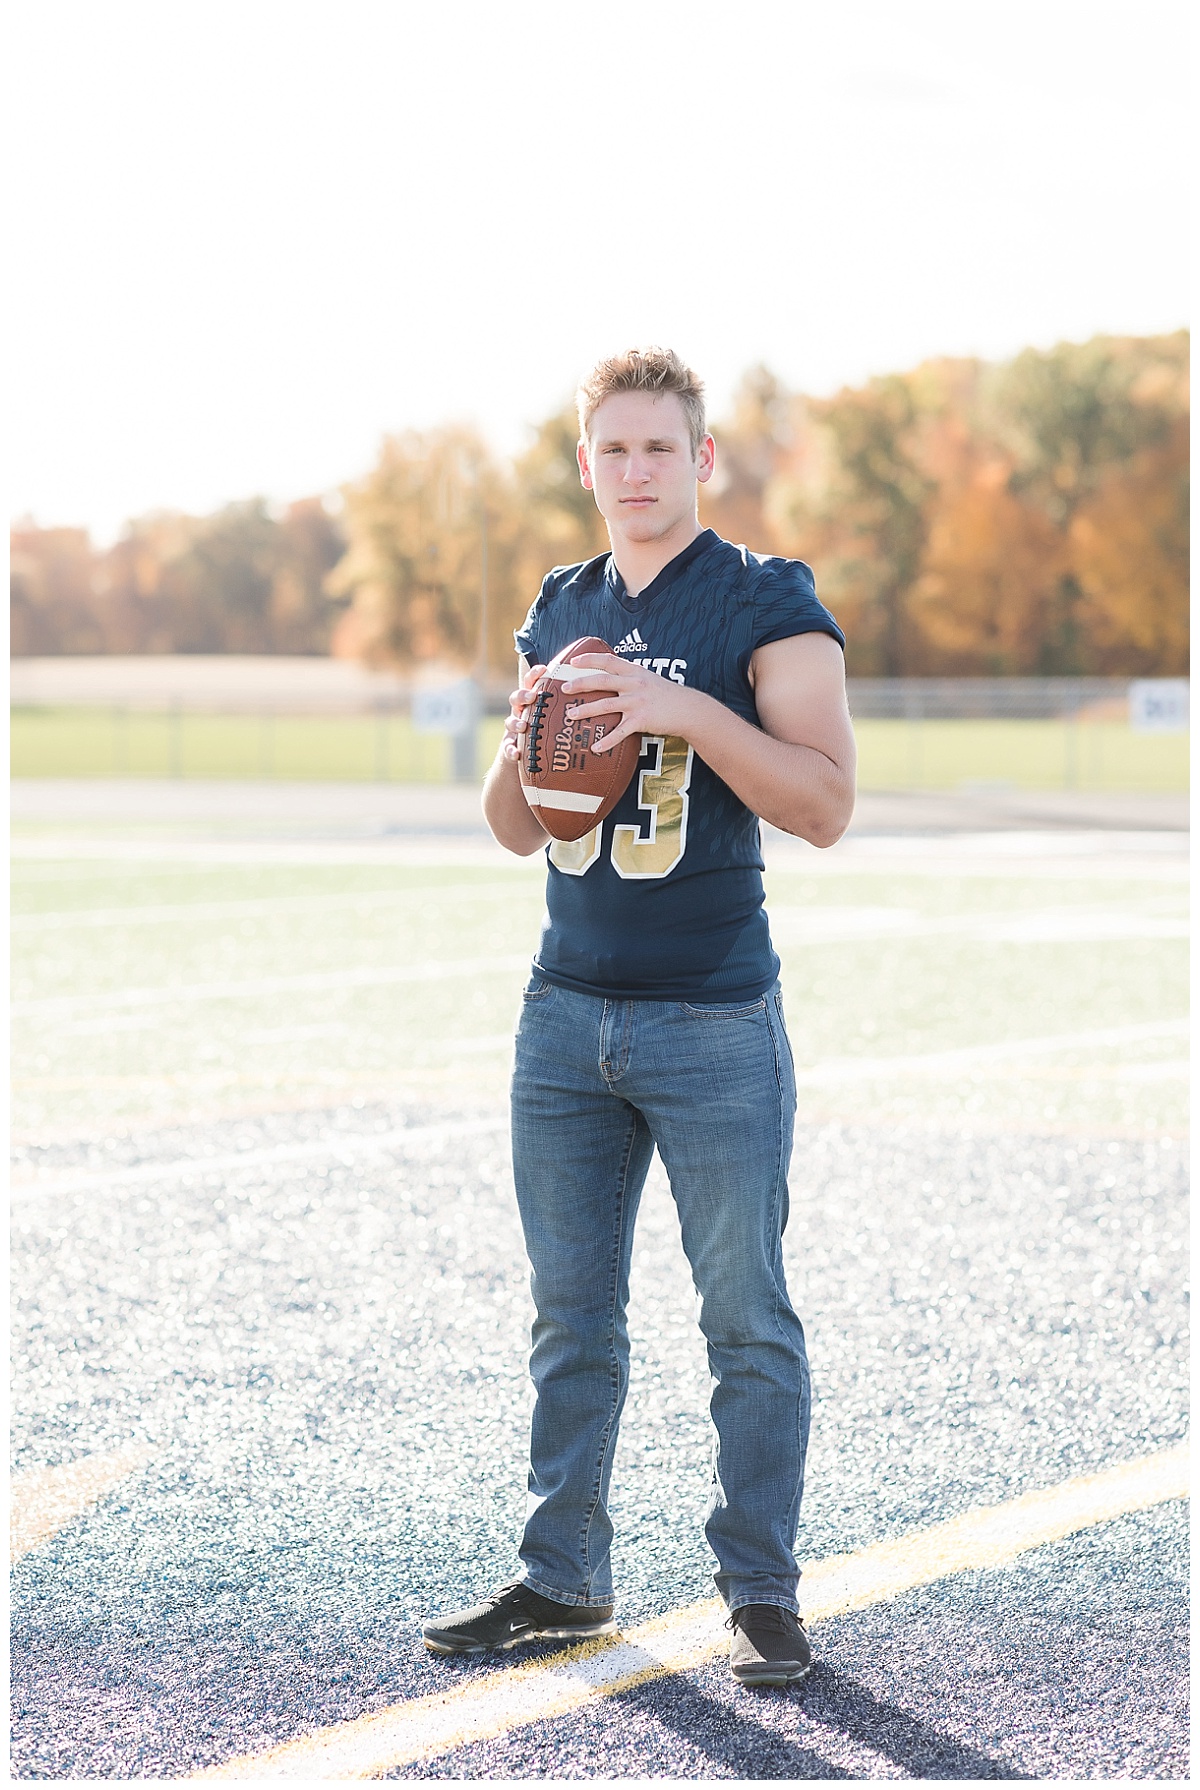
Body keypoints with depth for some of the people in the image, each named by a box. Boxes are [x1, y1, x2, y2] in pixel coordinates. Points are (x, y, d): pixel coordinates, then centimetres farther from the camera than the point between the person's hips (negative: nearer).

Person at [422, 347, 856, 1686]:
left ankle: (761, 1591, 7)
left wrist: (688, 708, -23)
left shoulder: (768, 605, -4)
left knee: (746, 1315, -1)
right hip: (567, 1012, 5)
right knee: (571, 1314, 8)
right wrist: (527, 738, -4)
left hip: (715, 1022, -5)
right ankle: (563, 1578, 16)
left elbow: (825, 805, -13)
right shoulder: (559, 612, 14)